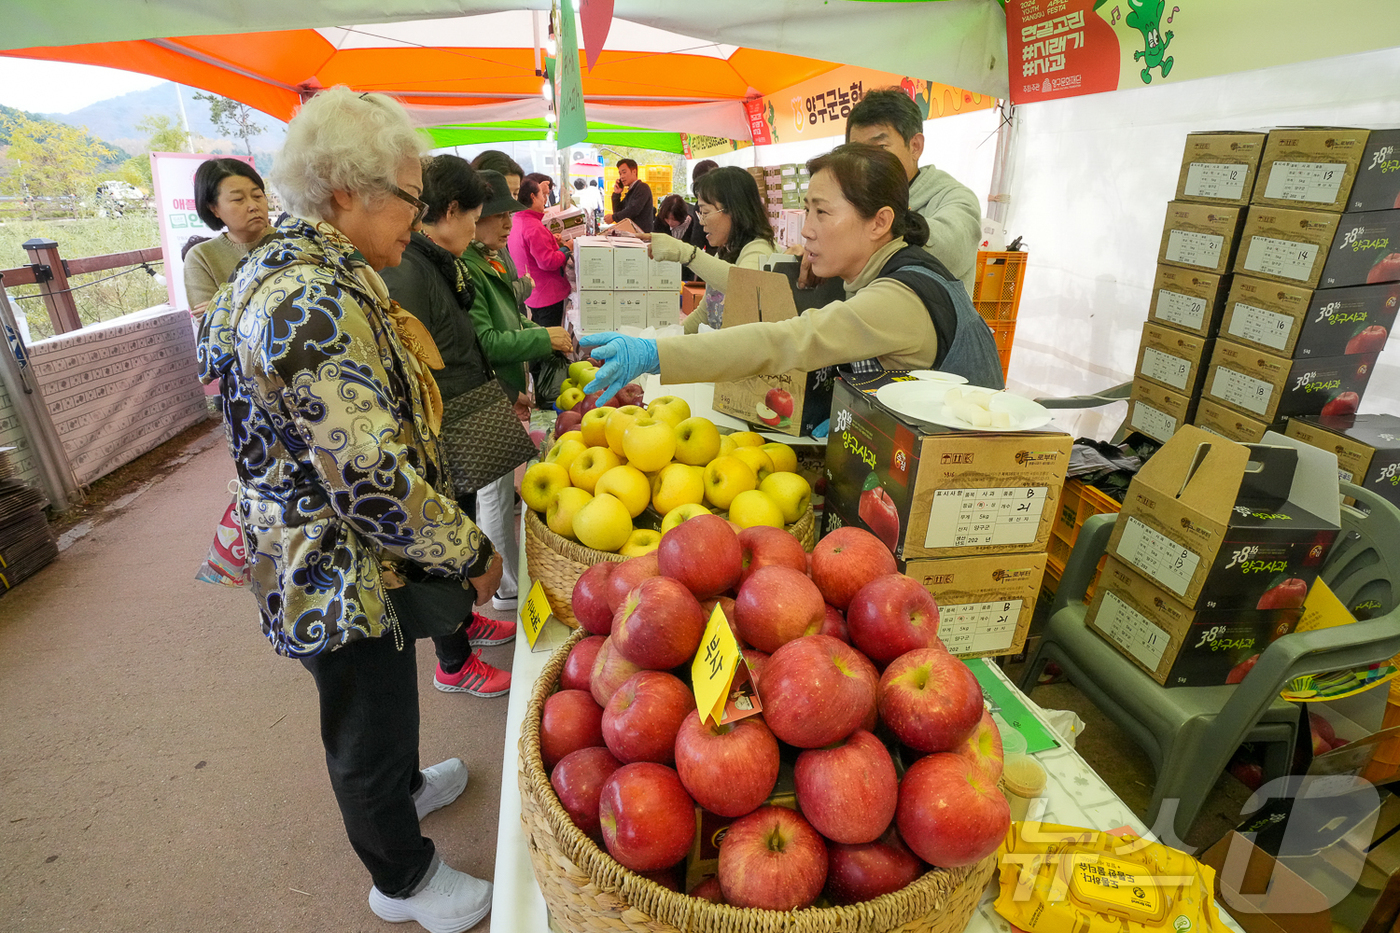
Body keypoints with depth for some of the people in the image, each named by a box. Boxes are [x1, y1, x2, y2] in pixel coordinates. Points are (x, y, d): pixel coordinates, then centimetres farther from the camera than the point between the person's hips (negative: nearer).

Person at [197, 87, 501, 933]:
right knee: (371, 729, 15)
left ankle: (404, 787, 59)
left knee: (377, 707, 31)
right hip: (345, 578, -10)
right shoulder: (319, 302, -30)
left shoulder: (280, 268, 5)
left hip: (315, 559, 10)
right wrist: (471, 554, -18)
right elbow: (375, 482, -33)